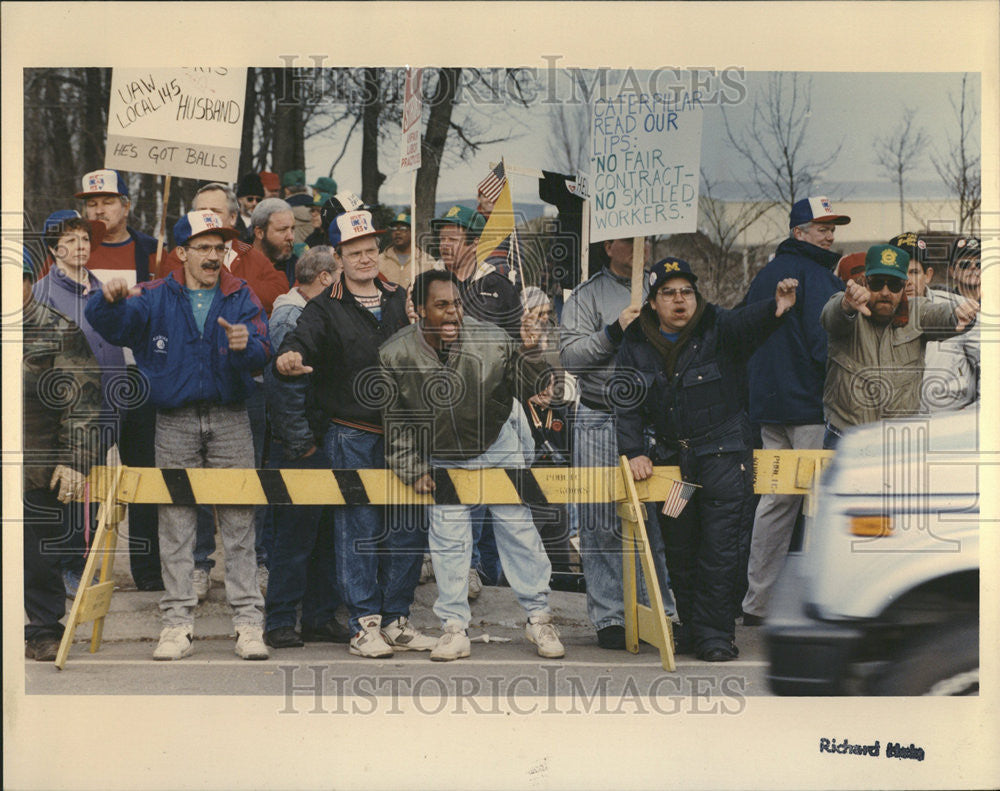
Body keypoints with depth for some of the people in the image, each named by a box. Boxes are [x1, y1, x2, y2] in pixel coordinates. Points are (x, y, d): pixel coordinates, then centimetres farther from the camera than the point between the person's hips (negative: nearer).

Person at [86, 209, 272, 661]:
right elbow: (110, 326, -7)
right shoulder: (156, 298, 5)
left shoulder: (241, 298, 5)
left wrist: (245, 346, -30)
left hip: (230, 418, 0)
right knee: (175, 524, 2)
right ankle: (177, 621, 7)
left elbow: (262, 355, -7)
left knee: (238, 523, 0)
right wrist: (110, 300, -30)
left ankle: (248, 620, 3)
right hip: (175, 423, 0)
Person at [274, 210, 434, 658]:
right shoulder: (326, 308, -1)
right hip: (351, 436, -4)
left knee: (407, 527, 6)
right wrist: (288, 358, -42)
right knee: (359, 528, -3)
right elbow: (302, 339, -19)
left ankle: (396, 621, 17)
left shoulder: (400, 302, 13)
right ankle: (364, 625, 5)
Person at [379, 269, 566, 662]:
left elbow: (525, 384, -12)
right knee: (448, 542, 3)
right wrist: (413, 469, -8)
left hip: (498, 445, -1)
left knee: (518, 528, 1)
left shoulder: (490, 340, -22)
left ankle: (538, 617, 12)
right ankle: (454, 629, 11)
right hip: (442, 459, 1)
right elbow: (395, 421, -7)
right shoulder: (394, 356, -18)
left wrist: (530, 354, -33)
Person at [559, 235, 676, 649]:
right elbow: (570, 355, -6)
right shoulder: (586, 296, 4)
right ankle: (609, 617, 7)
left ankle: (662, 611, 12)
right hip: (600, 421, -2)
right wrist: (614, 331, -15)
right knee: (602, 524, -1)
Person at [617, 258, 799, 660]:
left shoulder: (717, 329, -7)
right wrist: (634, 451, -8)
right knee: (679, 549, 12)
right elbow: (627, 402, 4)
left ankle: (714, 634, 4)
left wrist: (776, 308, -51)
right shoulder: (635, 345, 3)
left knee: (719, 548, -7)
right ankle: (690, 627, 27)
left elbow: (747, 322, -29)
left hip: (724, 453, -4)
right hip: (672, 457, 4)